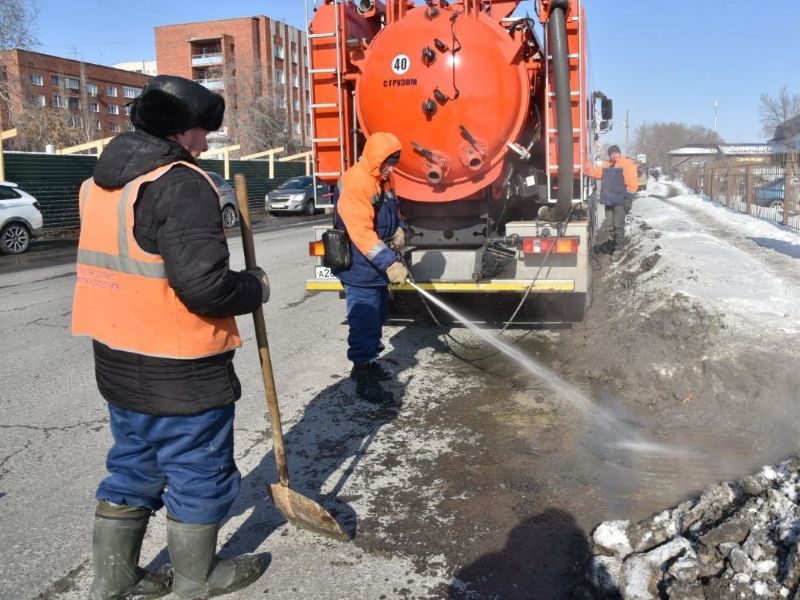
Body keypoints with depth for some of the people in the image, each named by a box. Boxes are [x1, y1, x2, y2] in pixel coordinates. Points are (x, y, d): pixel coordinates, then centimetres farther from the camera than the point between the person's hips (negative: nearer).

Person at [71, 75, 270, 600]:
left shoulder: (102, 181, 10)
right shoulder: (181, 184, -19)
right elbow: (205, 285, -27)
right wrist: (255, 288, -8)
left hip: (118, 359, 9)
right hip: (180, 370, -8)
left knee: (132, 469, 21)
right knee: (198, 473, 10)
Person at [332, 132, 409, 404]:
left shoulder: (385, 179, 8)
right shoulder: (354, 183, -23)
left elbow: (394, 209, 23)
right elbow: (361, 233, -29)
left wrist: (400, 229, 0)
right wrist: (390, 263, -33)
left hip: (378, 267, 10)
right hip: (359, 269, -10)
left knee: (377, 316, 21)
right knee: (364, 322, -6)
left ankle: (368, 362, 37)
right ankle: (364, 379, 2)